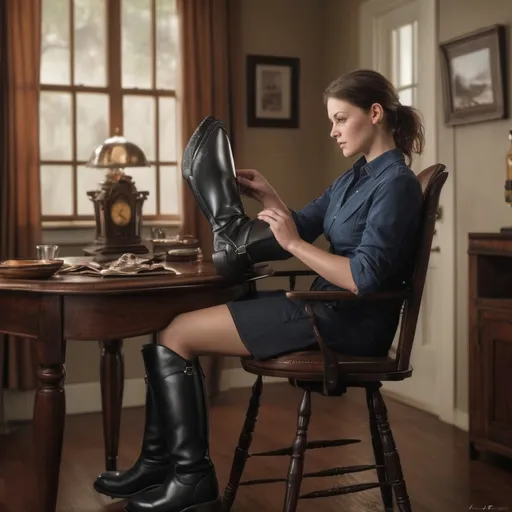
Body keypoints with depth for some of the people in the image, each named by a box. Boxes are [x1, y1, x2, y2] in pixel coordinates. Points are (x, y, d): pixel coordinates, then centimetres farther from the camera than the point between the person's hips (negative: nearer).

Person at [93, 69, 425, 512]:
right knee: (170, 322, 9)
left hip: (349, 324, -10)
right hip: (326, 309, 10)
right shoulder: (357, 176, 15)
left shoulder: (396, 183, -14)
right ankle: (158, 460, 11)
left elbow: (366, 279, -24)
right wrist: (266, 197, 2)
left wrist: (294, 245, -19)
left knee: (173, 336, -9)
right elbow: (303, 225, 20)